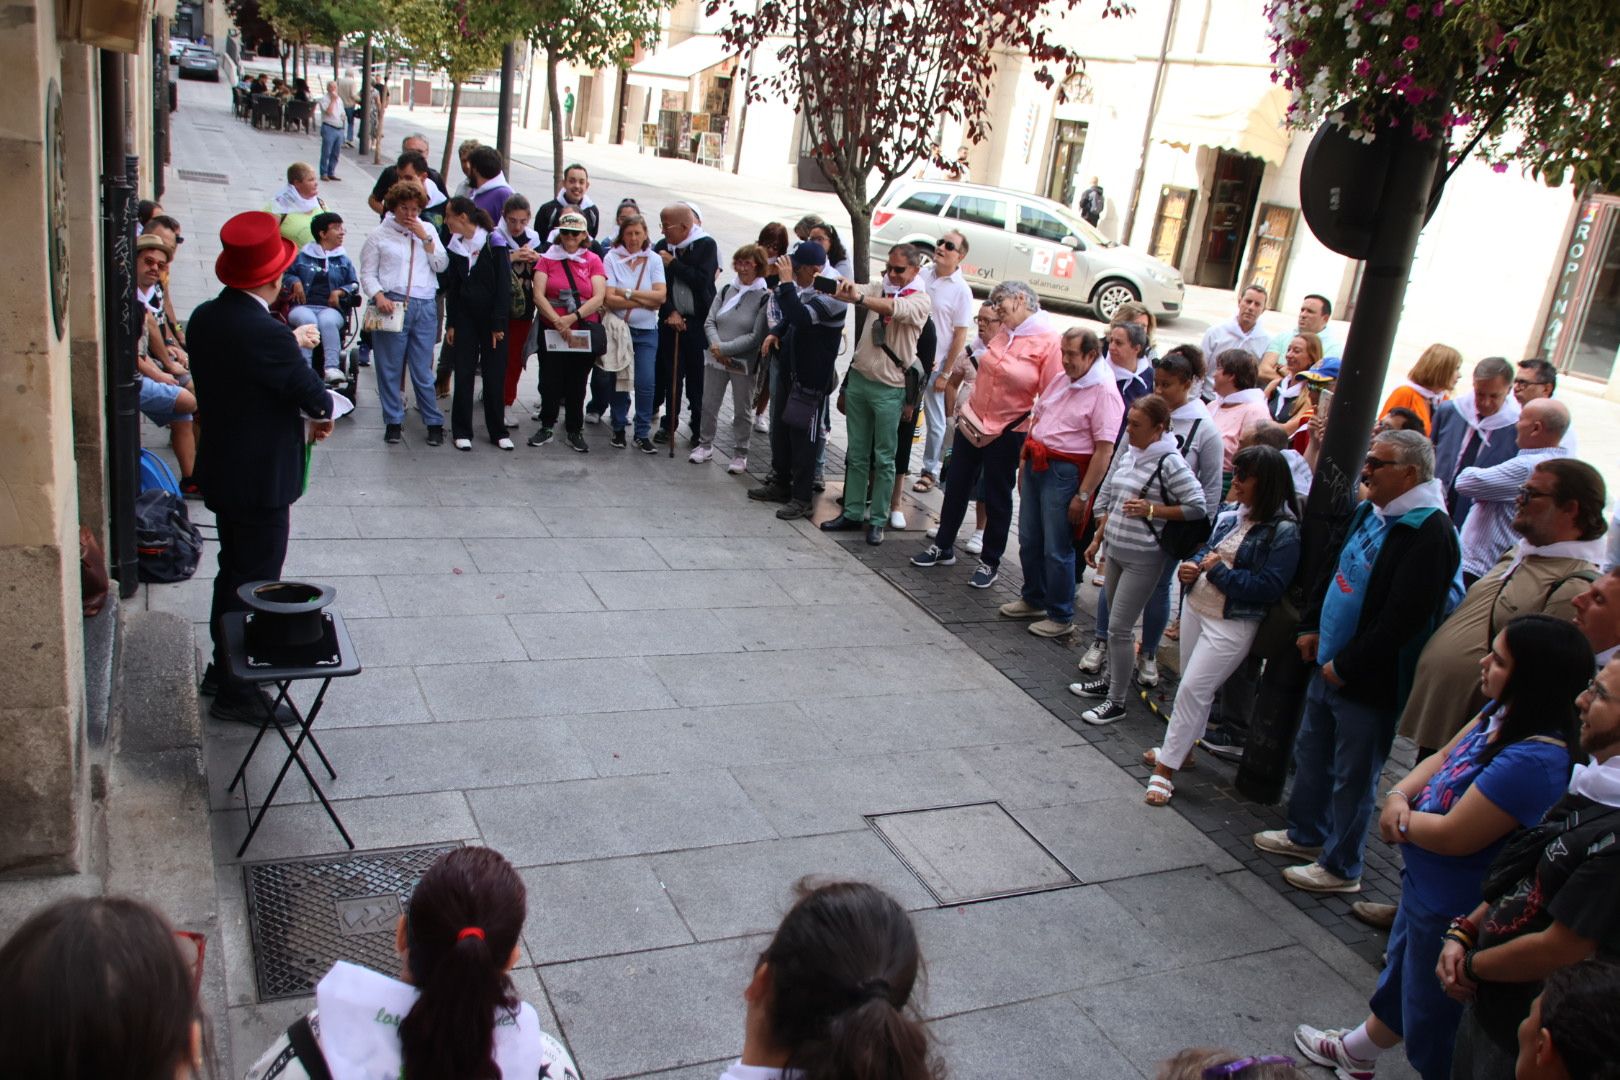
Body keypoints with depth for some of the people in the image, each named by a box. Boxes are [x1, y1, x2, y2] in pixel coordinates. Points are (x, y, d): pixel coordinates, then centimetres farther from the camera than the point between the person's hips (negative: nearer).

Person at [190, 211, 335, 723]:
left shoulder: (205, 317, -1)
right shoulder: (266, 333, -27)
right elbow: (313, 395, -16)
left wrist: (290, 344, 14)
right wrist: (323, 414, 4)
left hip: (221, 469, 9)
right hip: (261, 477, -9)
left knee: (233, 573, 24)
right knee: (255, 584, 5)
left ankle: (223, 666, 39)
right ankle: (236, 691, 17)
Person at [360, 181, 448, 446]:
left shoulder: (427, 231, 13)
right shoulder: (380, 234, 5)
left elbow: (441, 265, 5)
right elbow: (367, 273, 3)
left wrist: (425, 237, -3)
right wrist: (379, 296, -14)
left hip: (425, 307, 2)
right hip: (392, 305, -1)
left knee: (423, 369, 3)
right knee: (390, 368, 1)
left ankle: (434, 423, 11)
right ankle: (393, 422, 12)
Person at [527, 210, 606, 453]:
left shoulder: (593, 260, 3)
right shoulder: (548, 258, 3)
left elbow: (598, 297, -8)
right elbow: (538, 295, -7)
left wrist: (573, 318, -20)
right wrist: (556, 320, -20)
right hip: (551, 331, 0)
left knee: (577, 382, 7)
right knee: (550, 380, 2)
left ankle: (574, 430, 18)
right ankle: (547, 426, 18)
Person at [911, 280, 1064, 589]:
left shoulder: (1049, 342, -15)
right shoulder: (1003, 333, 3)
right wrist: (965, 413, 14)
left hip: (1007, 433, -6)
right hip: (973, 423, 6)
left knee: (997, 497, 9)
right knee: (956, 487, 14)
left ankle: (990, 562, 24)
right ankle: (943, 548, 31)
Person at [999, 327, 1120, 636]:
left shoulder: (1104, 393, -15)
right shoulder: (1059, 380, 10)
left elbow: (1104, 451, -19)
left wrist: (1083, 495, -19)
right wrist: (1024, 463, 16)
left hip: (1065, 473, -8)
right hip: (1037, 465, 8)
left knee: (1056, 550, 0)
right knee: (1029, 540, 17)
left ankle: (1061, 617, 14)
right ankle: (1033, 600, 35)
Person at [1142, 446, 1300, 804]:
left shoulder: (1284, 532, -17)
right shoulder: (1231, 513, 3)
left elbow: (1268, 588, -22)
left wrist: (1218, 572, -19)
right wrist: (1192, 566, -3)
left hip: (1233, 624, -7)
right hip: (1196, 606, 7)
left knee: (1193, 689, -8)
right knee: (1191, 686, 18)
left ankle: (1165, 768, 0)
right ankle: (1181, 747, 34)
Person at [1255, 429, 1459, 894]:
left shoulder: (1429, 534, -23)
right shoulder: (1370, 512, 6)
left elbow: (1402, 620, -27)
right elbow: (1333, 572, 19)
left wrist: (1346, 667, -20)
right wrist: (1311, 627, 9)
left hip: (1369, 682, -9)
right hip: (1329, 666, 9)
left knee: (1352, 776, 6)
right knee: (1311, 754, 23)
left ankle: (1341, 868, 22)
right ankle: (1307, 833, 42)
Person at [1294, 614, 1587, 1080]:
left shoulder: (1532, 762, -35)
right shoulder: (1501, 713, -8)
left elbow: (1453, 836, -30)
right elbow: (1444, 757, 6)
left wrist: (1402, 819, -11)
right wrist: (1400, 795, -13)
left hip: (1453, 914, -10)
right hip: (1424, 886, 10)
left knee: (1432, 1025, 13)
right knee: (1400, 980, 33)